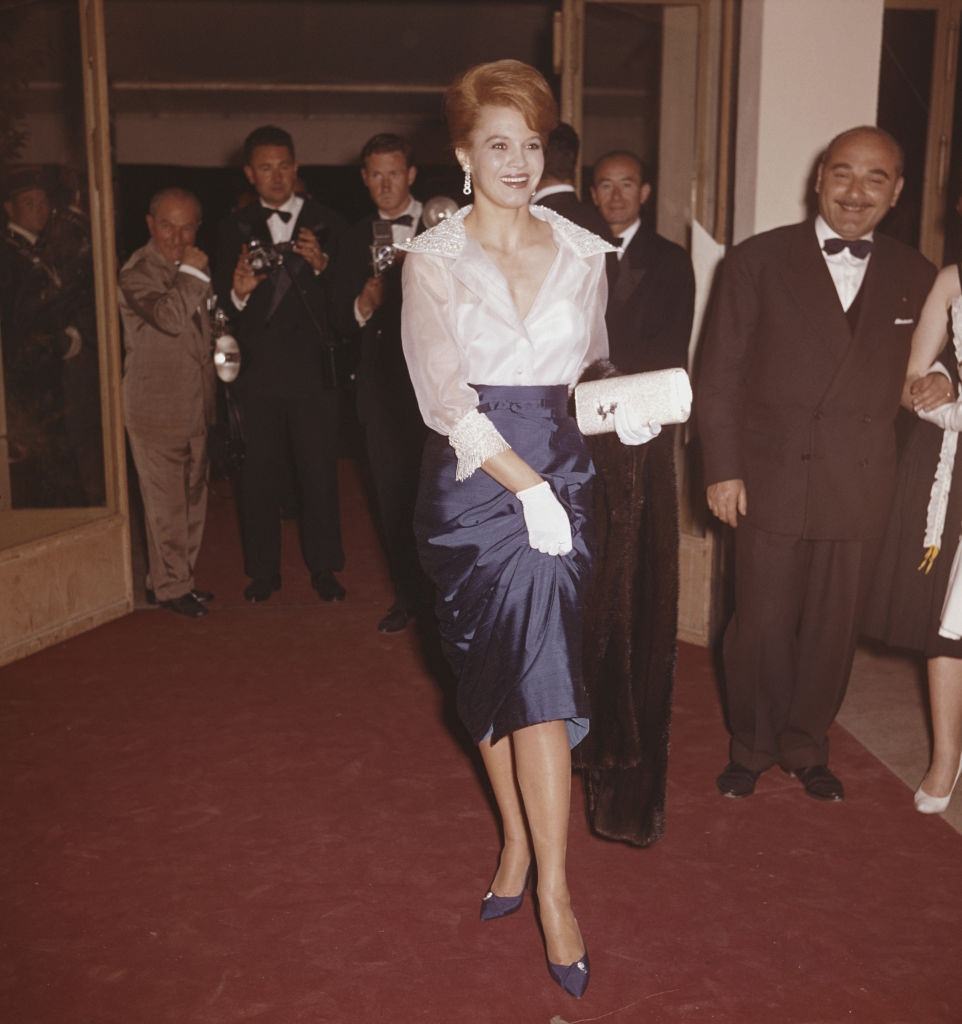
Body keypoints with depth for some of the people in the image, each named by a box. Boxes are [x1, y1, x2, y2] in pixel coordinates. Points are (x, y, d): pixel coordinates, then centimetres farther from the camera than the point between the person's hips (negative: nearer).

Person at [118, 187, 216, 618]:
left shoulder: (190, 267, 14)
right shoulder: (137, 272, -12)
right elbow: (170, 317, -30)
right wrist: (192, 272, -20)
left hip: (195, 405, 8)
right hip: (156, 409, -8)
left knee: (193, 499, 14)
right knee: (166, 504, -1)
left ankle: (178, 578, 27)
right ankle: (170, 587, 12)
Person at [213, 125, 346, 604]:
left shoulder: (326, 223, 5)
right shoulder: (235, 228, 8)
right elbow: (223, 302, 3)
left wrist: (322, 265, -19)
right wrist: (238, 291, -19)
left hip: (313, 370, -1)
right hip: (257, 371, 1)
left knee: (320, 471, 3)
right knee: (259, 473, 6)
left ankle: (323, 567, 17)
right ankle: (263, 570, 19)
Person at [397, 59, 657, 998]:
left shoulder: (582, 252, 7)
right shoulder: (432, 259, -3)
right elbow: (446, 400, -11)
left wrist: (623, 408, -3)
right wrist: (527, 487, -18)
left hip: (556, 472, 1)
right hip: (469, 481, -1)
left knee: (538, 673, -6)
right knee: (490, 672, 9)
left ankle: (549, 884, 4)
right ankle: (520, 846, 28)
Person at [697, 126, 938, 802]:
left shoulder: (915, 277, 8)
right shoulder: (758, 260, 0)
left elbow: (907, 373, 16)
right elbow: (721, 373, -2)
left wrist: (934, 386, -6)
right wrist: (722, 468, -6)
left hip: (861, 489, 2)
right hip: (771, 480, -2)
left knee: (834, 629, 11)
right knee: (762, 624, 8)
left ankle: (807, 746, 33)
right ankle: (751, 746, 29)